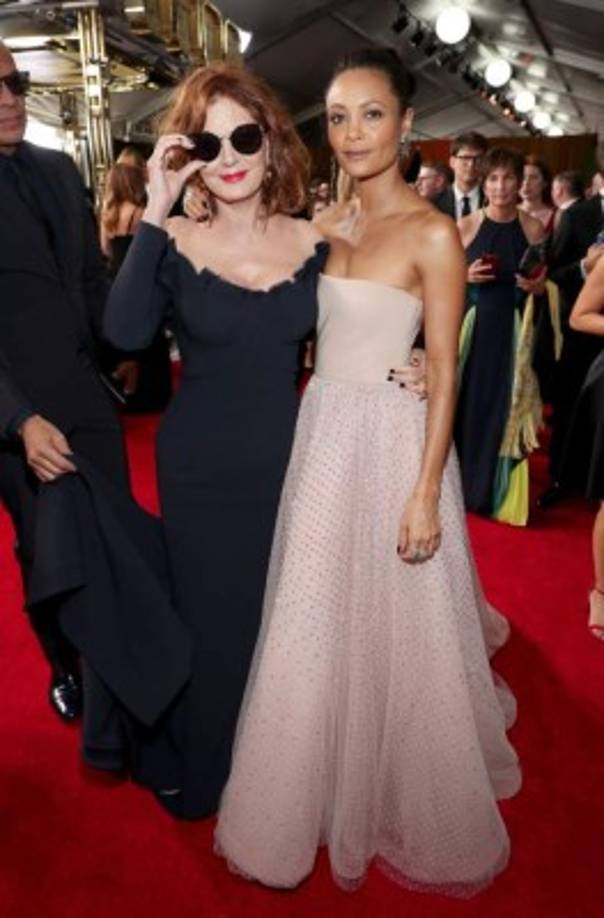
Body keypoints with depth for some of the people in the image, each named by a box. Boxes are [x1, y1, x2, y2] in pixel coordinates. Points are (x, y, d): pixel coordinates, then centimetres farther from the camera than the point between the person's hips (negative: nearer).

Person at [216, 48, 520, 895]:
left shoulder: (433, 233, -11)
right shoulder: (329, 224, 10)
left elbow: (445, 374, -13)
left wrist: (425, 491, -16)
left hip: (391, 440, -6)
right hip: (321, 433, 7)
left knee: (395, 629, 6)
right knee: (318, 625, 18)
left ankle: (410, 802, 32)